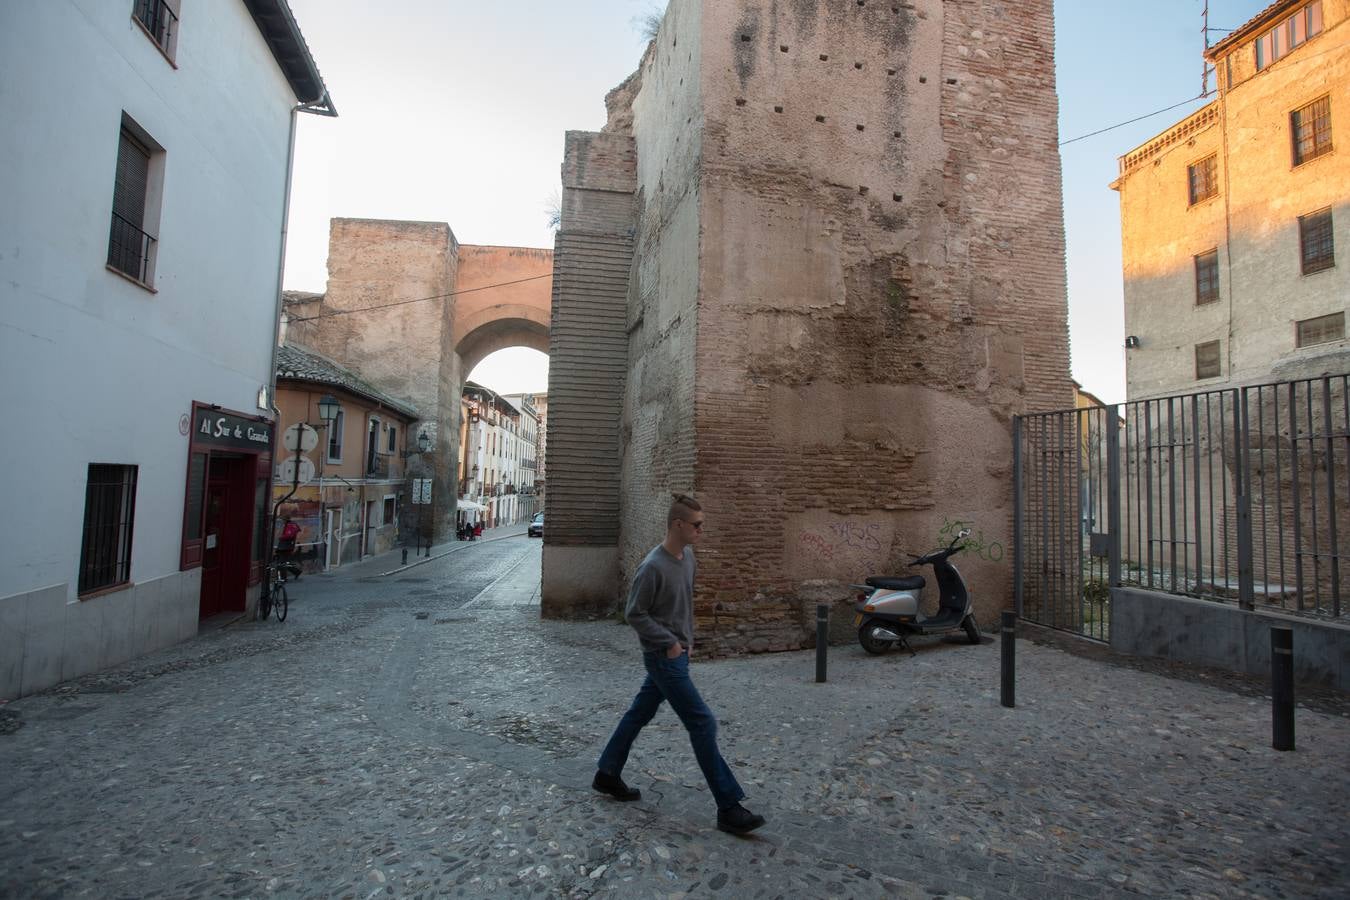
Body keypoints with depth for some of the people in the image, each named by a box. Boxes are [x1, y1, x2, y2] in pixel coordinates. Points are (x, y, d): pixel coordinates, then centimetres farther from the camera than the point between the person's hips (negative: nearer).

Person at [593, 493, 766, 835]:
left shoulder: (688, 556, 3)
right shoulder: (653, 567, -23)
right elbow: (635, 613, -16)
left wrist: (687, 638, 13)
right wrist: (669, 642, -16)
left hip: (676, 651, 9)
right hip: (664, 656, -8)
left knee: (640, 712, 19)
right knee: (703, 723, -5)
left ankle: (607, 774, 36)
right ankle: (729, 807, 4)